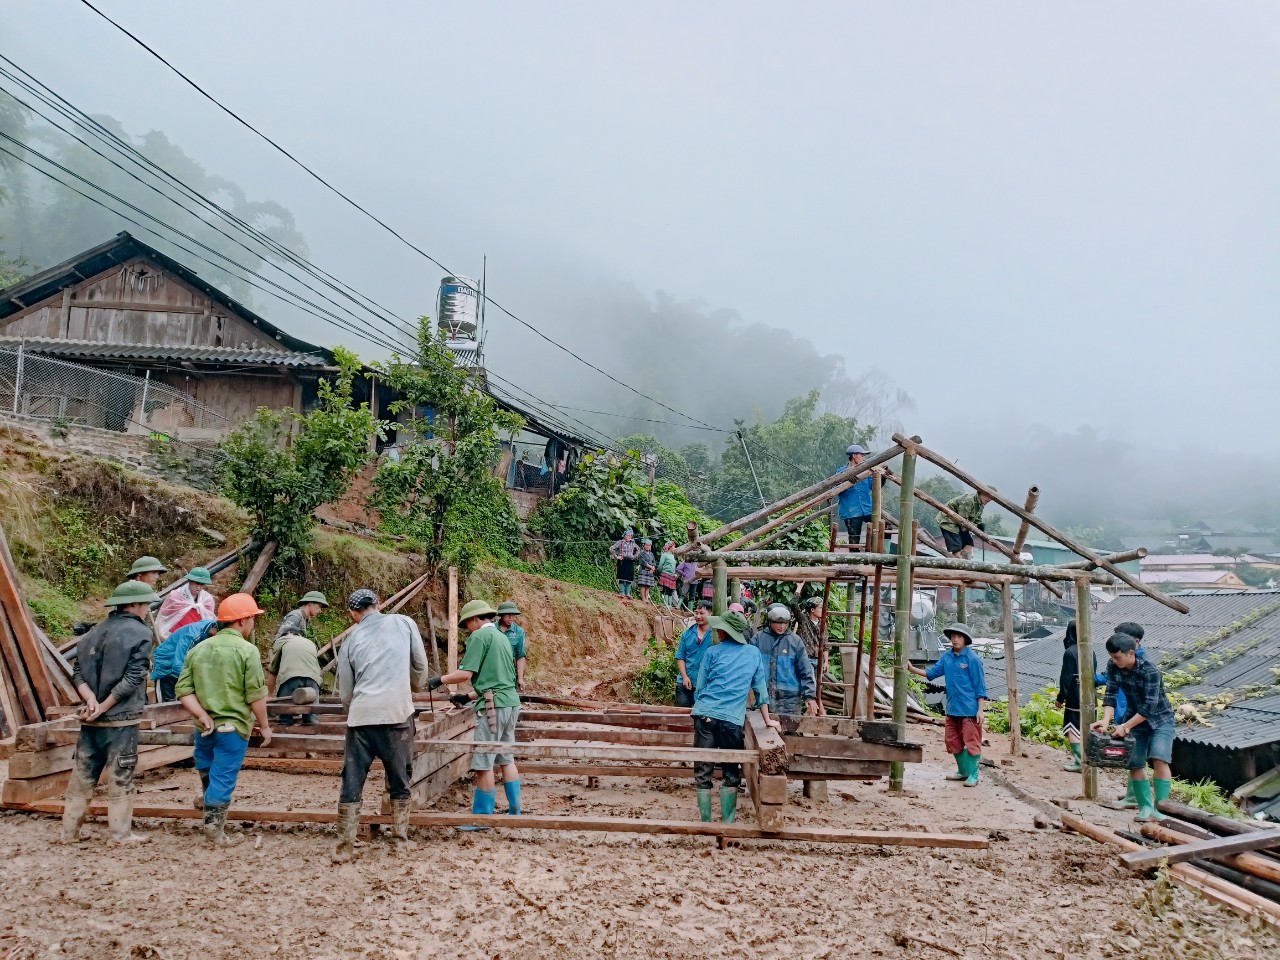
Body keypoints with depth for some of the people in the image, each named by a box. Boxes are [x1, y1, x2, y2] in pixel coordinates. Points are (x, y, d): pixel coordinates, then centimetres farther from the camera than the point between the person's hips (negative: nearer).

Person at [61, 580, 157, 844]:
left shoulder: (95, 632, 11)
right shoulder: (141, 633, -9)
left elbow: (78, 672, 4)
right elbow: (132, 679, -16)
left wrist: (91, 700, -8)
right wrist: (104, 707, -10)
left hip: (90, 720, 6)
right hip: (121, 719, -6)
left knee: (82, 775, 14)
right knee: (120, 778, 3)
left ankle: (70, 831, 21)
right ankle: (121, 834, 9)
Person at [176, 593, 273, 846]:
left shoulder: (198, 649, 6)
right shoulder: (247, 650, -13)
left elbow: (184, 689, 1)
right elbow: (256, 694, -13)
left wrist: (202, 715, -4)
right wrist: (264, 725, -2)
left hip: (205, 727, 6)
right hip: (233, 727, -6)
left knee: (208, 772, 27)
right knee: (223, 777, 1)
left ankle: (207, 801, 45)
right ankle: (215, 831, 6)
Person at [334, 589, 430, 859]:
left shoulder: (351, 640, 12)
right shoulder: (403, 622, 8)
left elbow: (345, 693, 14)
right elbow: (420, 664, 11)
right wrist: (416, 689, 31)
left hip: (361, 717, 1)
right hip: (397, 713, -1)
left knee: (352, 783, 9)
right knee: (400, 781, 13)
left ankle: (345, 846, 9)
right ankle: (401, 839, 19)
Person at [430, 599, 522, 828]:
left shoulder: (479, 635, -6)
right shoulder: (501, 637, 20)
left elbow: (466, 674, -12)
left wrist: (440, 679, 2)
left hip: (493, 705, -9)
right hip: (511, 702, 9)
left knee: (483, 764, -2)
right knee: (506, 759, 15)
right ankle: (514, 812, 18)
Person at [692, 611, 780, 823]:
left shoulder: (713, 652, 7)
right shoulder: (753, 653, 10)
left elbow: (700, 687, 10)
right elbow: (760, 688, 14)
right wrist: (768, 720, 20)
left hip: (705, 715, 0)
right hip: (732, 720, 0)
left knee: (703, 772, 7)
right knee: (731, 773, 13)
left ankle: (706, 822, 8)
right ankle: (728, 822, 11)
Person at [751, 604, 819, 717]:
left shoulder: (795, 641, 3)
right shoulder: (758, 639, 3)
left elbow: (806, 671, 3)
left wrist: (810, 696, -3)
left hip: (790, 699, 0)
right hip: (763, 697, 0)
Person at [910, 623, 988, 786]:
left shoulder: (972, 659, -11)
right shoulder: (947, 657, 7)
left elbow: (980, 685, -9)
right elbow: (932, 673, 10)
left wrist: (981, 709, -11)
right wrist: (913, 669, -2)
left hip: (970, 710, -7)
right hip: (952, 709, 7)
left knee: (971, 741, -2)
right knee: (952, 740, 14)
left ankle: (973, 775, 8)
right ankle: (963, 770, 29)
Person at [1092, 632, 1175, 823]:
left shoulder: (1149, 671, -29)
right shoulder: (1113, 667, -13)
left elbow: (1150, 706, -30)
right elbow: (1110, 695, -12)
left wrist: (1125, 727, -28)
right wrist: (1106, 721, -26)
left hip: (1160, 718, -5)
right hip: (1136, 719, 5)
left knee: (1159, 760, -19)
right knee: (1134, 764, 1)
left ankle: (1160, 807, -12)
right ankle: (1145, 807, 12)